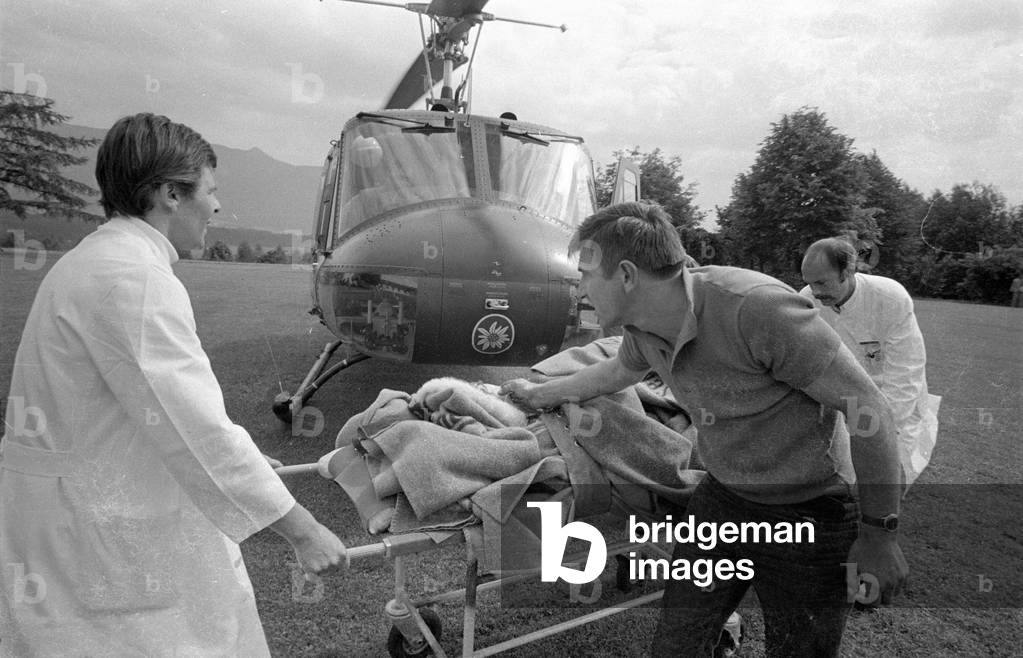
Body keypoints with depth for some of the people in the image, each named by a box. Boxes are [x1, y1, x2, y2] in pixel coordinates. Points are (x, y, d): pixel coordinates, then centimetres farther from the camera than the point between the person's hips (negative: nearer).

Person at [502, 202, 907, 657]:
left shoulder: (755, 306, -30)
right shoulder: (644, 329, -7)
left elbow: (865, 405, -22)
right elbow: (617, 371, 18)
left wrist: (880, 533, -16)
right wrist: (539, 393, 28)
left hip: (809, 515, -6)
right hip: (721, 499, 6)